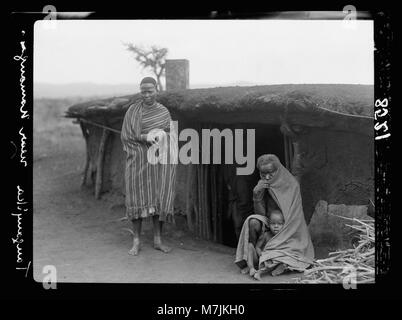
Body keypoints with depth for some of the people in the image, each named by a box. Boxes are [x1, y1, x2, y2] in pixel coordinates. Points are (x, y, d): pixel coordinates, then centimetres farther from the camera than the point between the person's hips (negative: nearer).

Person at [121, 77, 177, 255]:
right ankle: (136, 242, 4)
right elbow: (126, 136, -5)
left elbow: (171, 136, 9)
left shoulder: (164, 112, 8)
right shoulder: (132, 111, 1)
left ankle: (158, 240, 12)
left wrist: (161, 135, -13)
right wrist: (145, 137, -18)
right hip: (139, 160, -2)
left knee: (159, 200, 2)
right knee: (138, 199, -3)